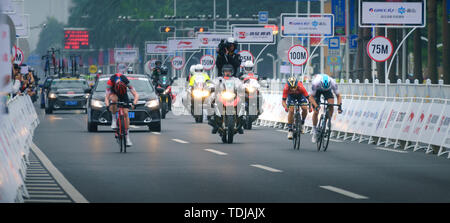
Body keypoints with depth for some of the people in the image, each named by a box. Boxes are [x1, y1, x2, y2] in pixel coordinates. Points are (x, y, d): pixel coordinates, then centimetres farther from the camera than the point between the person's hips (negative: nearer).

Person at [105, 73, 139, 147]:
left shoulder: (126, 82, -35)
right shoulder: (110, 82, -38)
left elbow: (136, 95, -33)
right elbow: (107, 97, -37)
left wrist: (134, 104, -51)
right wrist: (107, 106, -55)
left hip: (124, 96, 1)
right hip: (113, 93, -1)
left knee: (125, 113, -10)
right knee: (114, 99, -38)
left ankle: (127, 137, -5)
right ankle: (114, 119, -20)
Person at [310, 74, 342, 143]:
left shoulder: (333, 83, -36)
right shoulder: (315, 83, -41)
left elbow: (338, 96, -26)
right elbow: (312, 96, -31)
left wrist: (339, 106, -41)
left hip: (328, 90, 1)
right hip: (317, 90, -1)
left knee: (331, 105, -25)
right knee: (316, 112, -9)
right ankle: (314, 131, 8)